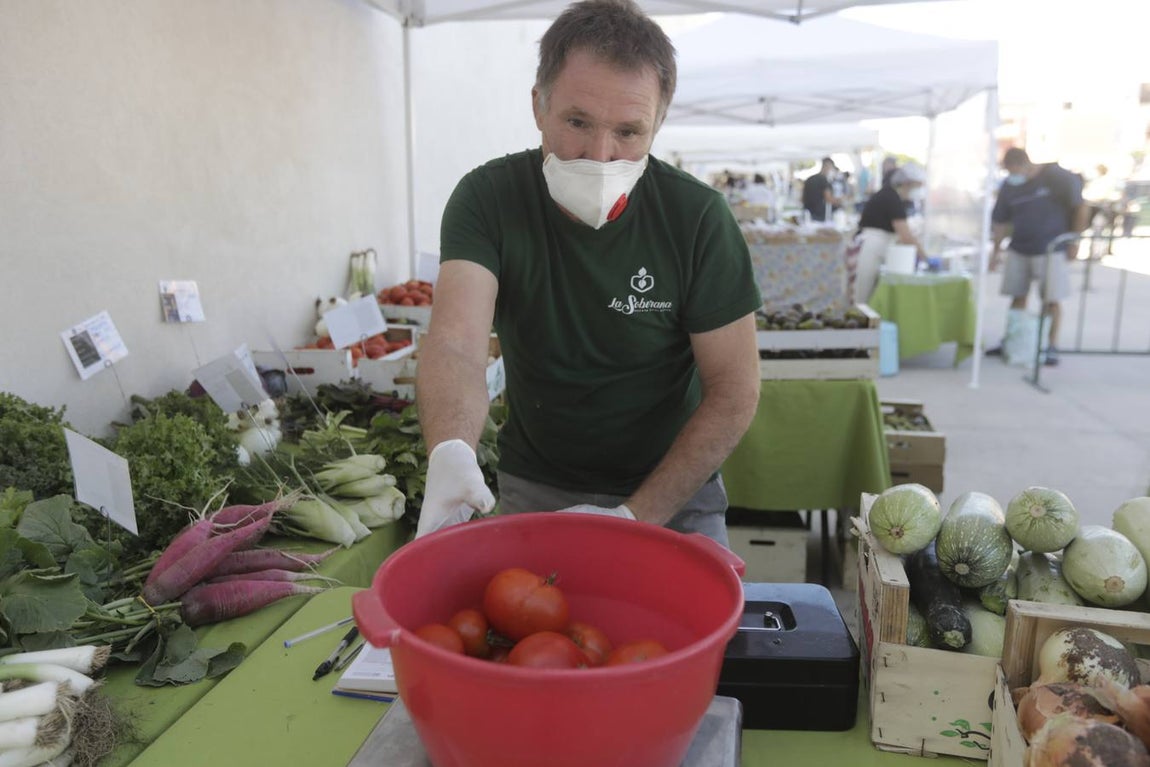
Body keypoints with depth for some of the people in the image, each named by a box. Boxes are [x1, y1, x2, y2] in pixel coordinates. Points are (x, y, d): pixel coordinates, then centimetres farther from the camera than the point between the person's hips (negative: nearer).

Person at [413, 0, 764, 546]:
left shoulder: (697, 216, -17)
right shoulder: (487, 199, -14)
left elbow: (735, 391, -15)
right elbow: (457, 343, -28)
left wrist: (636, 516, -21)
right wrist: (450, 453, -49)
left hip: (672, 494, 0)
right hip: (531, 491, 1)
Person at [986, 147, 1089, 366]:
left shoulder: (1057, 177, -9)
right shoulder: (1009, 186, 2)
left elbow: (1081, 208, -4)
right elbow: (1001, 221, 10)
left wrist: (1074, 241, -5)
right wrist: (997, 250, 7)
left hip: (1051, 249, -4)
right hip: (1018, 250, 4)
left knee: (1052, 299, -2)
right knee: (1017, 297, 8)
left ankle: (1052, 346, 7)